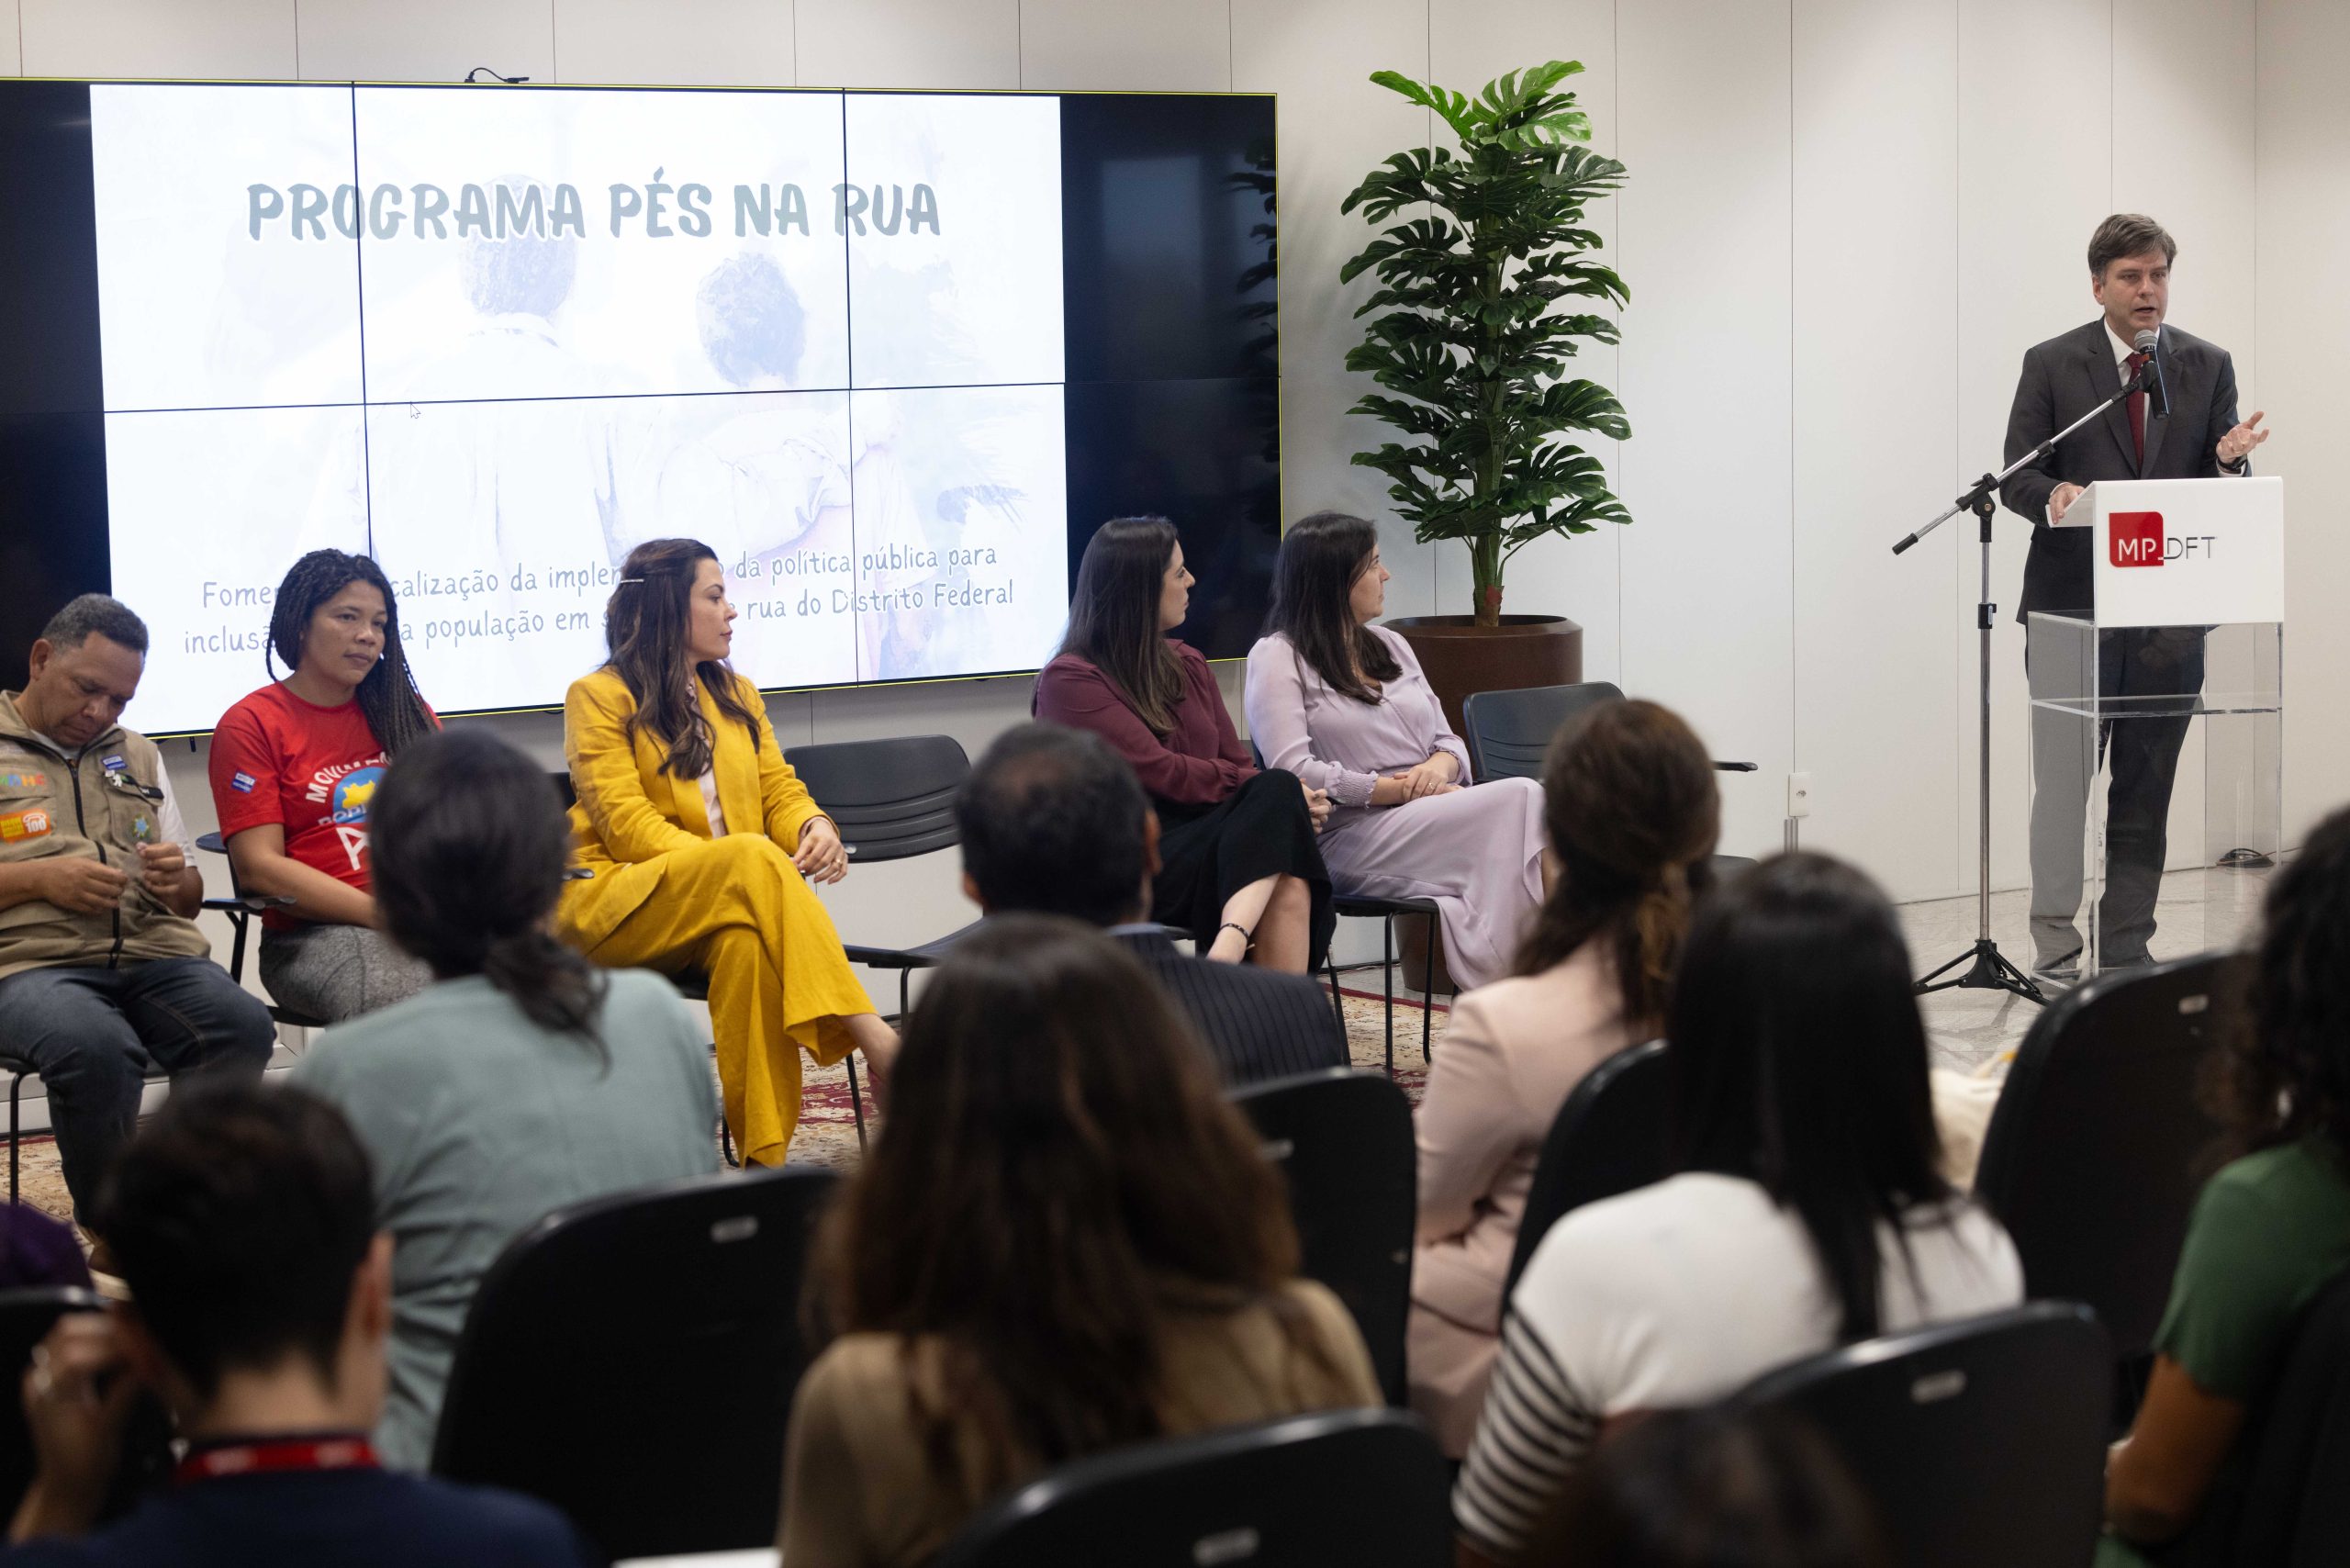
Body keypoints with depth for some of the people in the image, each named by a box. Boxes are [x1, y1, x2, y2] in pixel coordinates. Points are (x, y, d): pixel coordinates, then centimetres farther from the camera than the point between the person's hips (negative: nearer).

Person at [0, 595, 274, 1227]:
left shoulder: (137, 755, 26)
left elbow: (191, 897, 26)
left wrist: (178, 882, 1)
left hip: (155, 952, 4)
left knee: (244, 1027, -28)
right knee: (96, 1048, -38)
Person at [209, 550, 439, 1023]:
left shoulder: (406, 714, 22)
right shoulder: (251, 725, 5)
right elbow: (259, 868, -4)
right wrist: (384, 913, -13)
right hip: (316, 933, -5)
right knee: (410, 1006, -39)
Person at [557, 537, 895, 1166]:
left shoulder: (737, 695, 23)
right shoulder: (598, 698, 3)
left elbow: (780, 791, 16)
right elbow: (626, 824, -8)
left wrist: (815, 827, -10)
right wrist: (724, 860, -22)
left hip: (722, 911, 4)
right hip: (613, 898, -4)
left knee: (746, 937, -37)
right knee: (753, 862, -36)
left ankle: (764, 1155, -45)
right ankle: (871, 1037, -44)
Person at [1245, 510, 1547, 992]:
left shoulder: (1390, 645, 25)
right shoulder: (1277, 657, 2)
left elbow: (1449, 741, 22)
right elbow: (1294, 770, -11)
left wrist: (1441, 766, -4)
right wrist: (1403, 790, -13)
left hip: (1429, 816, 6)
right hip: (1352, 837, -6)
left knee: (1523, 802, -29)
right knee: (1521, 799, -28)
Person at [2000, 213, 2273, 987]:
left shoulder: (2208, 366, 8)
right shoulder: (2052, 364, 1)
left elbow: (2220, 488, 7)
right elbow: (2017, 477, -1)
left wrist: (2229, 459, -16)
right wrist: (2053, 496, -23)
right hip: (2073, 602, -3)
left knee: (2146, 792, 6)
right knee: (2063, 784, -3)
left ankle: (2126, 947, 13)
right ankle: (2055, 949, 5)